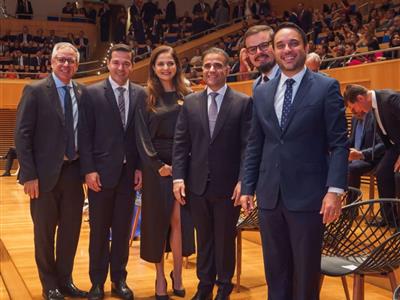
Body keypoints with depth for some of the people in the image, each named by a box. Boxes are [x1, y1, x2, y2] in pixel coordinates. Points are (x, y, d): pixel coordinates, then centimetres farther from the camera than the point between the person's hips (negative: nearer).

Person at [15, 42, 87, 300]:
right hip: (46, 173, -4)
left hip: (73, 172, 4)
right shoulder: (35, 91, -6)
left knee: (71, 230, 12)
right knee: (45, 232, 9)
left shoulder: (83, 93, 7)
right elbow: (22, 135, -9)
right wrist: (29, 175, -14)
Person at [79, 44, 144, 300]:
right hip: (101, 172, -2)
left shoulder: (141, 95, 6)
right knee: (99, 230, 8)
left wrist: (140, 167, -1)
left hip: (129, 172, 2)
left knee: (123, 230, 10)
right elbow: (85, 135, -4)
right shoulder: (92, 93, -1)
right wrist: (89, 170, -10)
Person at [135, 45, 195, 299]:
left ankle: (177, 275, 11)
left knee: (179, 220, -3)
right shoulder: (146, 98, 3)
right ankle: (160, 277, 15)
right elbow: (142, 137, -2)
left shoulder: (187, 97, 7)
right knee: (157, 221, 4)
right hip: (156, 167, -1)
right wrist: (158, 165, -11)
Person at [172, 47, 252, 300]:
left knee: (225, 239, 11)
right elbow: (180, 143, 4)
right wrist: (178, 177, -4)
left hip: (228, 184, -2)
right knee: (204, 238, 14)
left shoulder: (244, 103, -2)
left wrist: (243, 180, -13)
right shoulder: (190, 102, 6)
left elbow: (248, 146, -6)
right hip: (198, 183, 3)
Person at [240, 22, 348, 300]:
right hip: (270, 196, 4)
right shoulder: (262, 93, 11)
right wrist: (247, 187, 9)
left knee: (306, 273, 8)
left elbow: (339, 143, -6)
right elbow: (254, 145, 13)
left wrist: (335, 189, -15)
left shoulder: (327, 87, -2)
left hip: (308, 195, -4)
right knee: (275, 271, 14)